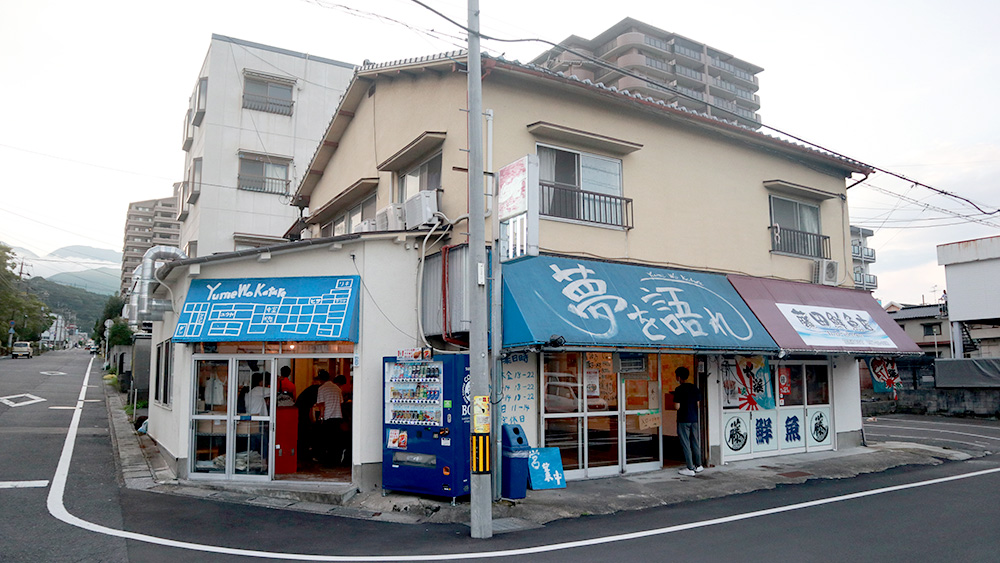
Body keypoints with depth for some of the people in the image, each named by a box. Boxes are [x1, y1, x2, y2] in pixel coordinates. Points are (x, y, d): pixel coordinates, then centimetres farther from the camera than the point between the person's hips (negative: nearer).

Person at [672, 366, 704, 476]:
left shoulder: (679, 390, -13)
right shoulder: (695, 388, 5)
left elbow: (677, 407, -15)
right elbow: (698, 404, 10)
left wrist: (674, 402, 5)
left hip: (683, 420, -6)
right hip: (695, 419, 6)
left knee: (686, 444, -1)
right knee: (695, 443, 15)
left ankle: (690, 469, -1)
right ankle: (698, 466, 22)